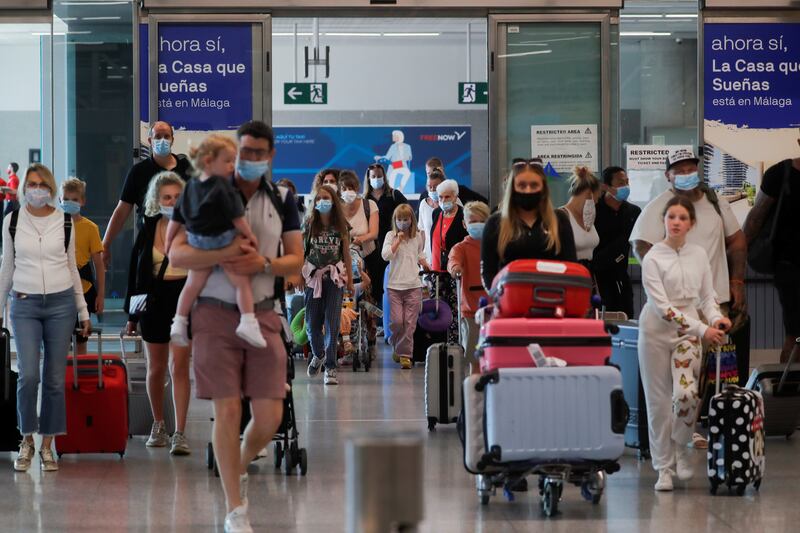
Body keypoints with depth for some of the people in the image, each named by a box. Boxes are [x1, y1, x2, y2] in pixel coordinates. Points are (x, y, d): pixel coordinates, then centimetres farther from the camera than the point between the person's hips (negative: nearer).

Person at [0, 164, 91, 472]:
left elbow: (72, 267, 12)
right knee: (28, 375, -12)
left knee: (55, 378, 1)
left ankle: (47, 445, 10)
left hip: (61, 303, 1)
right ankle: (27, 440, 5)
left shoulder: (64, 222, 4)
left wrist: (83, 310, 12)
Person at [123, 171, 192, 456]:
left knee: (179, 366, -11)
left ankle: (180, 433, -9)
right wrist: (132, 313, 7)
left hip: (185, 297, -3)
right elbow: (135, 270, 7)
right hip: (154, 301, 3)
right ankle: (158, 425, 30)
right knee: (156, 368, 12)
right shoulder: (149, 228, 3)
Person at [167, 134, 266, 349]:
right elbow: (237, 218, -16)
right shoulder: (224, 188, -16)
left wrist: (168, 242, 20)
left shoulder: (190, 188, 6)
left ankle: (179, 322, 22)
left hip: (198, 245, 6)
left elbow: (175, 220, 11)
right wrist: (250, 235, -3)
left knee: (193, 284, 19)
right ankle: (247, 321, -8)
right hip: (224, 243, -6)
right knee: (242, 282, 3)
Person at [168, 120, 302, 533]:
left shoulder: (282, 199, 8)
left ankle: (239, 469, 30)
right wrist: (224, 255, -23)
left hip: (263, 314, 2)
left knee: (270, 415, -3)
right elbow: (176, 254, -7)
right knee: (227, 411, -5)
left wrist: (264, 263, -16)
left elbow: (295, 260, 6)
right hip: (216, 313, -2)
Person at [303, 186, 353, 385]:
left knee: (332, 323, -6)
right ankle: (318, 354, 35)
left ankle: (330, 368, -1)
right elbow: (301, 250, 0)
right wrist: (298, 275, -6)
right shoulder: (310, 224, -1)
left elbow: (346, 254, 5)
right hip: (313, 276, 1)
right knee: (312, 322, 6)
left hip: (335, 277, -1)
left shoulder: (341, 226, 1)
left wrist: (349, 280, 5)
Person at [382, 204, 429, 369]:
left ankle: (405, 354, 4)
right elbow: (385, 255, -13)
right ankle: (397, 347, 19)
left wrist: (424, 263, 10)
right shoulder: (391, 236, 1)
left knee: (410, 322, -2)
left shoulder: (417, 237, 10)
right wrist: (398, 239, -13)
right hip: (394, 285, -2)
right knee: (396, 321, -7)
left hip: (413, 285, 2)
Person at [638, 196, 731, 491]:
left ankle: (680, 446, 12)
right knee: (659, 400, 1)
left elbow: (707, 295, 10)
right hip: (657, 331, -2)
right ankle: (664, 467, 12)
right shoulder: (653, 258, -10)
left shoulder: (699, 254, 4)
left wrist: (716, 318, -12)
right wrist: (702, 330, -22)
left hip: (689, 331, 2)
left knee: (687, 392, -16)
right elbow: (662, 306, -17)